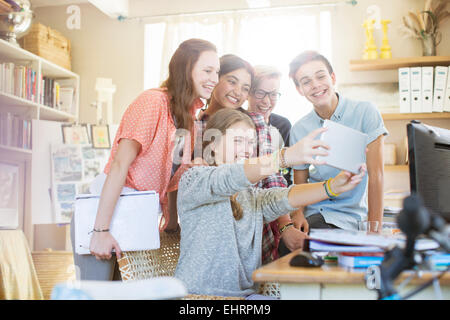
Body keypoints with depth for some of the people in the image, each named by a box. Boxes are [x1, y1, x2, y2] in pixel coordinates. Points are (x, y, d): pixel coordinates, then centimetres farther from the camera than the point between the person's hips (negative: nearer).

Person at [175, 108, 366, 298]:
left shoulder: (254, 197, 14)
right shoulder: (194, 178, -3)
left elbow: (285, 199, -6)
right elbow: (230, 179, -23)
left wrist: (334, 186, -24)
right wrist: (286, 157, -38)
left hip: (245, 294, 5)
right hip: (197, 293, -4)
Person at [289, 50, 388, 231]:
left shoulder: (365, 112, -5)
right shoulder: (299, 130, 6)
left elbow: (376, 175, -8)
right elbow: (300, 185, 10)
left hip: (352, 215, -3)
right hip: (314, 214, 3)